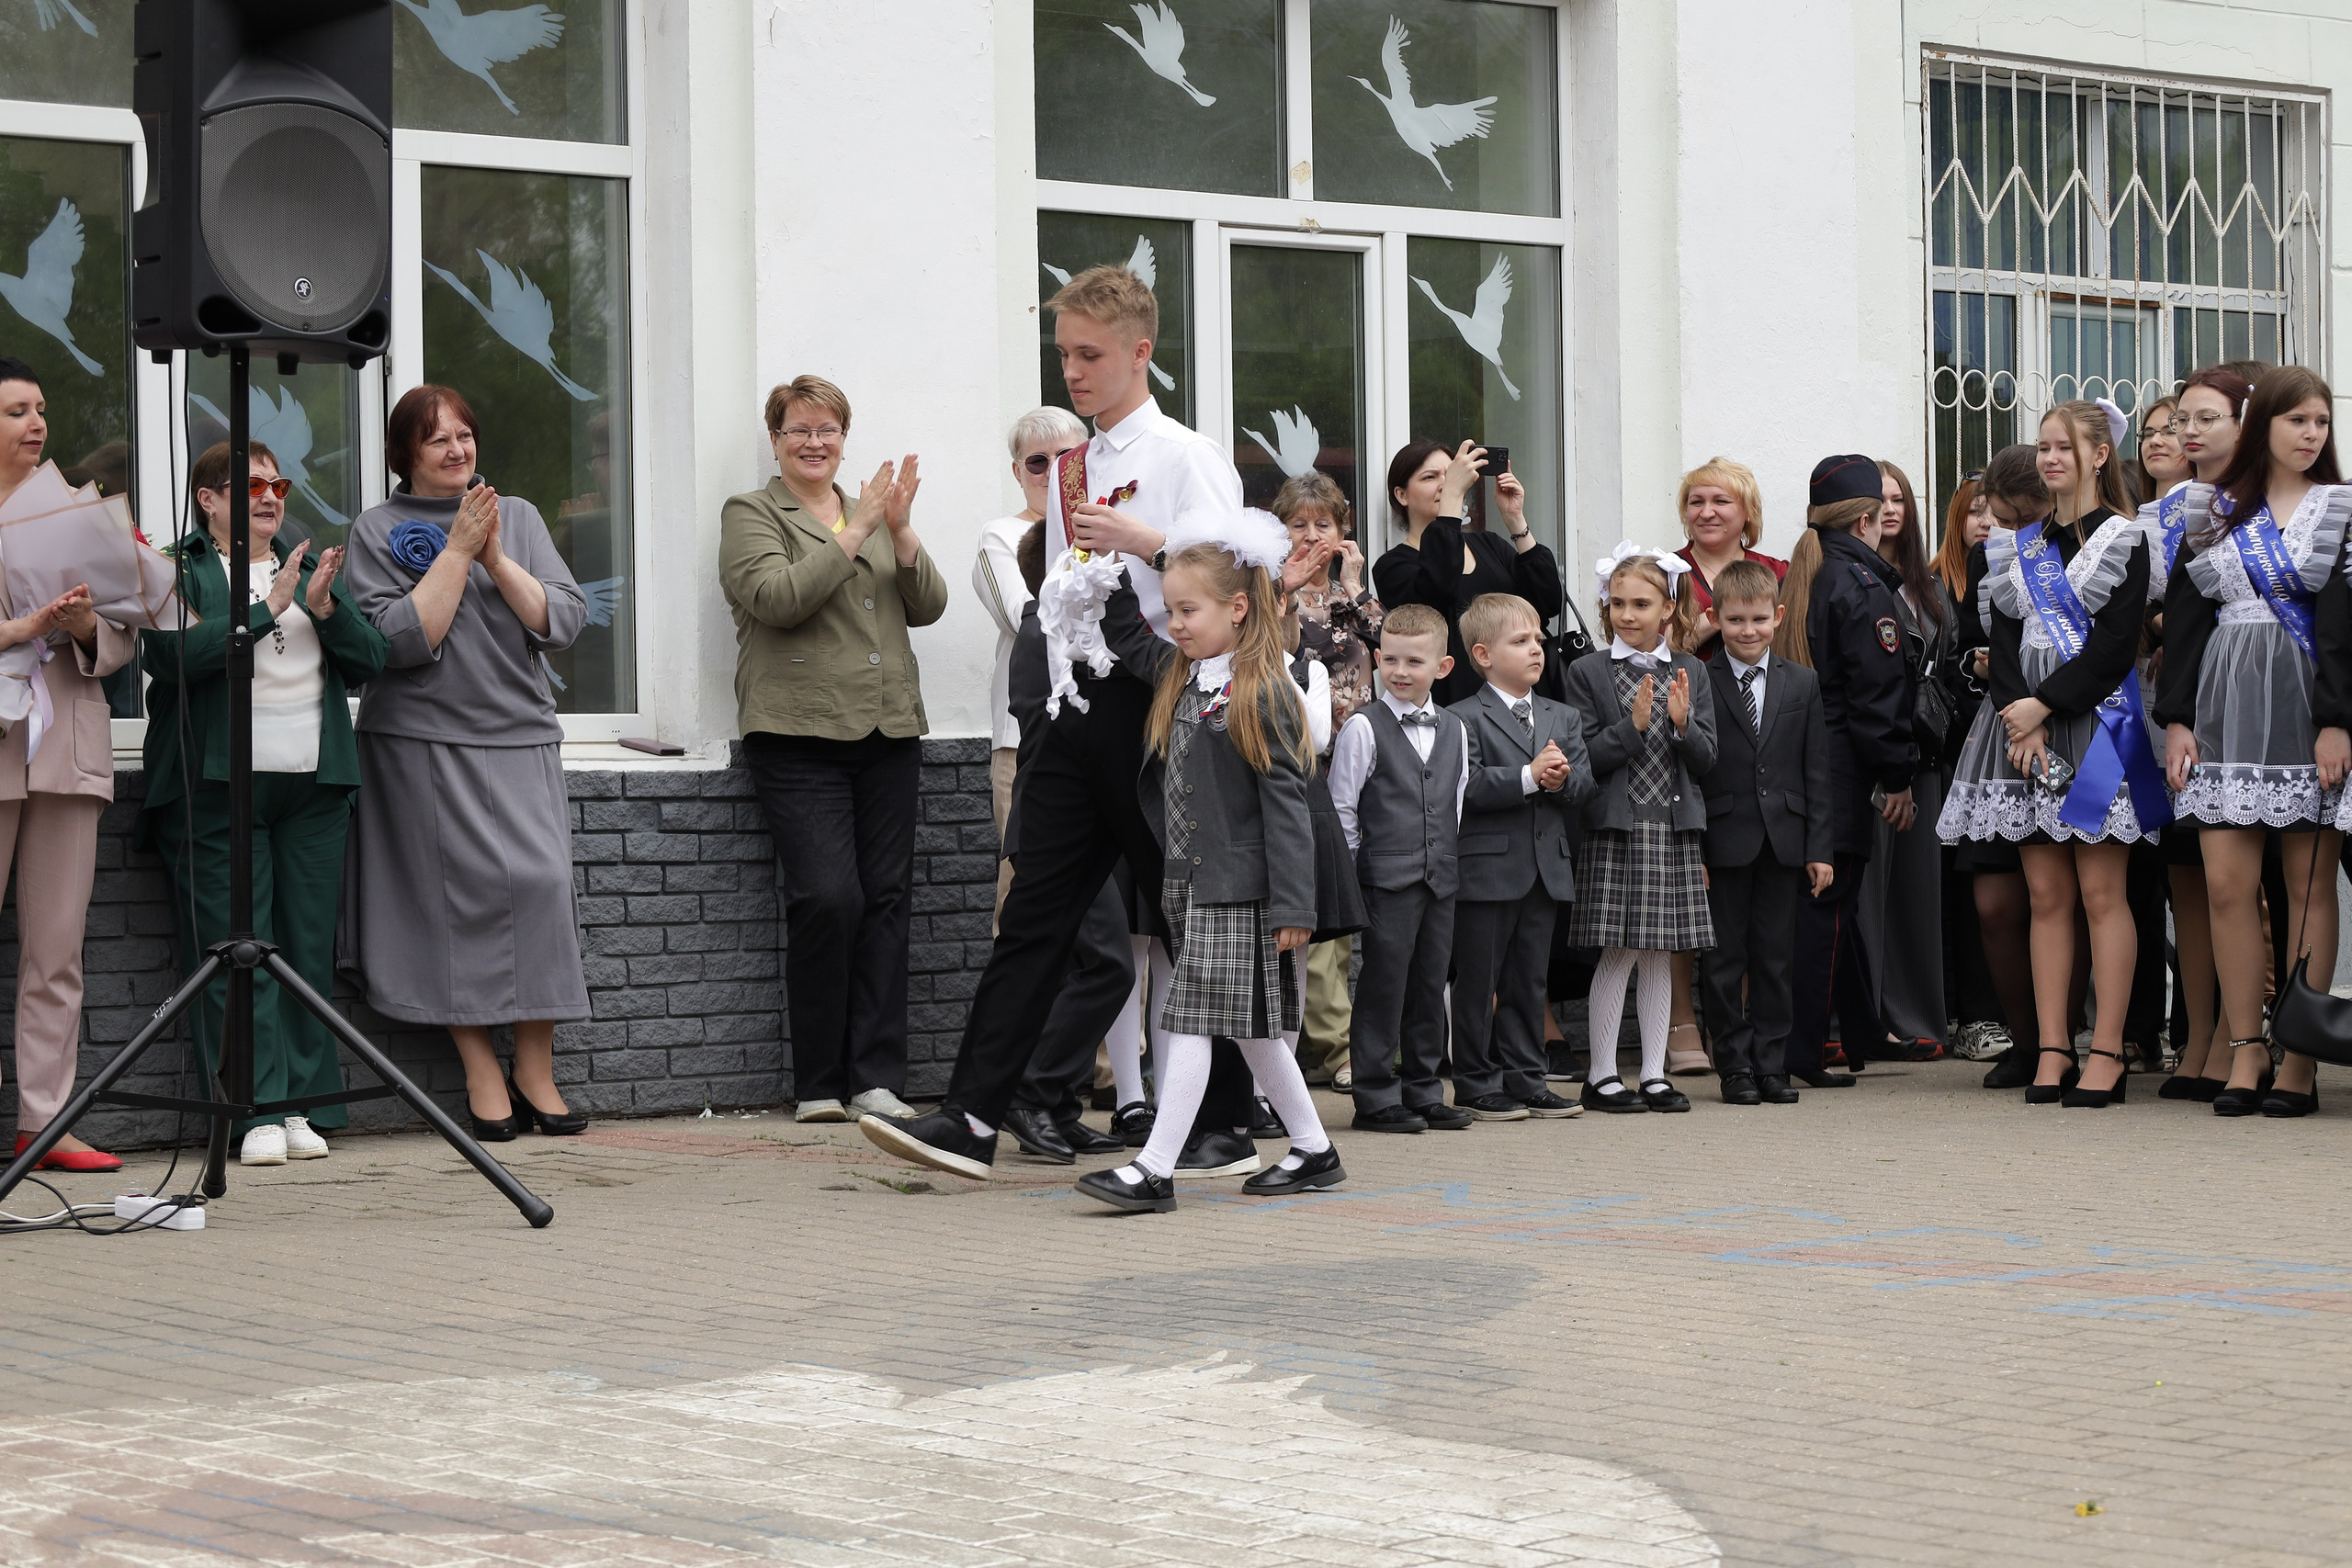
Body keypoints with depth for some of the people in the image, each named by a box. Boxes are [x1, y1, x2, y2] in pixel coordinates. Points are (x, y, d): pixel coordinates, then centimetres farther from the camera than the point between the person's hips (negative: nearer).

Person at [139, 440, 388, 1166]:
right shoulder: (175, 571, 6)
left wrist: (326, 609, -6)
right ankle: (258, 1114, -9)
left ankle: (305, 1108, 5)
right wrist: (267, 608, -13)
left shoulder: (309, 569, 20)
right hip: (218, 784, -4)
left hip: (314, 786, 4)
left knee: (309, 949, 1)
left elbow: (371, 661, 12)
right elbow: (171, 654, -13)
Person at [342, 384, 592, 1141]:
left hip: (519, 736, 2)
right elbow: (400, 640, -10)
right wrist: (458, 552, -10)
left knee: (538, 878, -12)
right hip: (422, 743, -2)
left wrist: (497, 559, -9)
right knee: (459, 892, -9)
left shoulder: (519, 516, 13)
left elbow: (565, 620, 3)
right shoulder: (378, 531, 4)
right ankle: (482, 1073, 0)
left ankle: (534, 1069, -4)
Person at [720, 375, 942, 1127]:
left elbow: (928, 606, 10)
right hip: (801, 735, -5)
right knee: (827, 897, -14)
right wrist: (855, 533, -13)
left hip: (887, 733, 5)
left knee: (887, 900, 1)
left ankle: (876, 1079, 3)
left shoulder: (873, 513, 21)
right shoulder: (750, 515, 5)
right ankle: (818, 1085, -5)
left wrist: (902, 531, -4)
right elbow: (778, 598, -13)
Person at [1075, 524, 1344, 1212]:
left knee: (1191, 1023, -9)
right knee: (1248, 1027, 13)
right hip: (1189, 883, 8)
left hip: (1238, 888, -8)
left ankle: (1154, 1171, -9)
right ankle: (1314, 1151, 24)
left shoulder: (1263, 695, -12)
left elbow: (1285, 805, -14)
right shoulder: (1181, 685, 13)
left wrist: (1292, 904, -16)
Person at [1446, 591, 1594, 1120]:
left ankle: (1524, 1079, 18)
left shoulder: (1564, 718, 14)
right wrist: (1530, 776, -24)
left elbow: (1584, 784, 5)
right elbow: (1467, 785, -20)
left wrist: (1561, 779, -17)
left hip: (1546, 871, 6)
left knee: (1528, 980, 12)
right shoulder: (1465, 718, -7)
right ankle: (1477, 1083, 8)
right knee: (1478, 981, 1)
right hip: (1487, 869, -6)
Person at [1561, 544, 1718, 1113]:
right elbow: (1585, 759, -7)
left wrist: (1682, 723, -13)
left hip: (1674, 831, 4)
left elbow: (1705, 761, 5)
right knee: (1619, 954, -4)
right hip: (1615, 830, -3)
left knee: (1660, 955, 7)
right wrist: (1633, 725, -19)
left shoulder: (1690, 672, 9)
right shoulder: (1588, 672, -1)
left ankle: (1655, 1073, 13)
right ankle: (1601, 1075, 5)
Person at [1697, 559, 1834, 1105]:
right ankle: (1735, 1065, 10)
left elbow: (1817, 771, 7)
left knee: (1774, 957, 8)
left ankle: (1771, 1063, 15)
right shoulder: (1698, 685, -3)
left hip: (1783, 841, 3)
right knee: (1723, 958, 2)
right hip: (1723, 841, -3)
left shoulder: (1803, 684, 8)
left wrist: (1820, 847, 2)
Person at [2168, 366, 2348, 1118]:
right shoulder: (2213, 511, 11)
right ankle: (2245, 1051, 3)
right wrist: (2177, 717, 2)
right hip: (2227, 701, 2)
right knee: (2227, 882, -4)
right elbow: (2184, 617, 10)